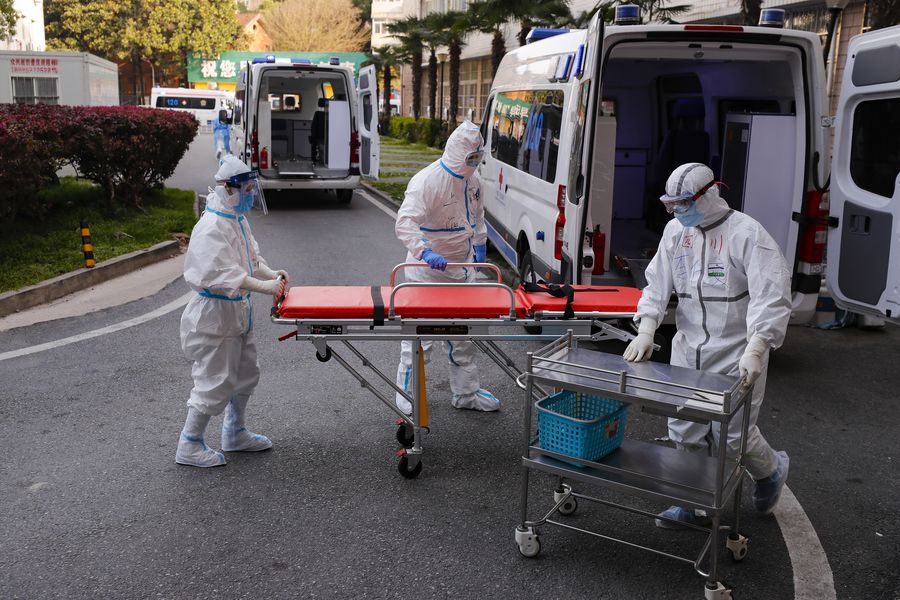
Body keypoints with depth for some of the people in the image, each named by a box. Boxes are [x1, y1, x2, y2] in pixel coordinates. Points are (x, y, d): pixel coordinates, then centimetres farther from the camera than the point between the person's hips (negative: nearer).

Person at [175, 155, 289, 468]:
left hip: (236, 312, 10)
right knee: (216, 381, -2)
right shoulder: (212, 227, -22)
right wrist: (264, 287, -31)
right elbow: (223, 275, -29)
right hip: (215, 314, -10)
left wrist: (271, 273, -3)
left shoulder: (238, 219, 8)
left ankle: (235, 435, 36)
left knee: (245, 374, 19)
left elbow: (251, 258, 16)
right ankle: (189, 446, 14)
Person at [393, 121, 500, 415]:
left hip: (461, 267, 8)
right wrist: (425, 251, -45)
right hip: (428, 272, -8)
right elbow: (404, 222, -32)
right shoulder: (427, 181, -21)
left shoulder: (472, 179, 5)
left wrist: (480, 242, 18)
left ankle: (466, 393, 30)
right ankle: (407, 394, 17)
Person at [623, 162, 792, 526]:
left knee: (731, 433, -1)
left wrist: (755, 350, -29)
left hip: (736, 355, -6)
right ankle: (697, 506, 27)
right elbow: (658, 283, 5)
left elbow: (771, 296, -20)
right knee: (685, 430, 9)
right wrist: (646, 329, -9)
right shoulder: (676, 230, 5)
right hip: (688, 350, 6)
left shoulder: (746, 233, -14)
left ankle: (771, 470, 33)